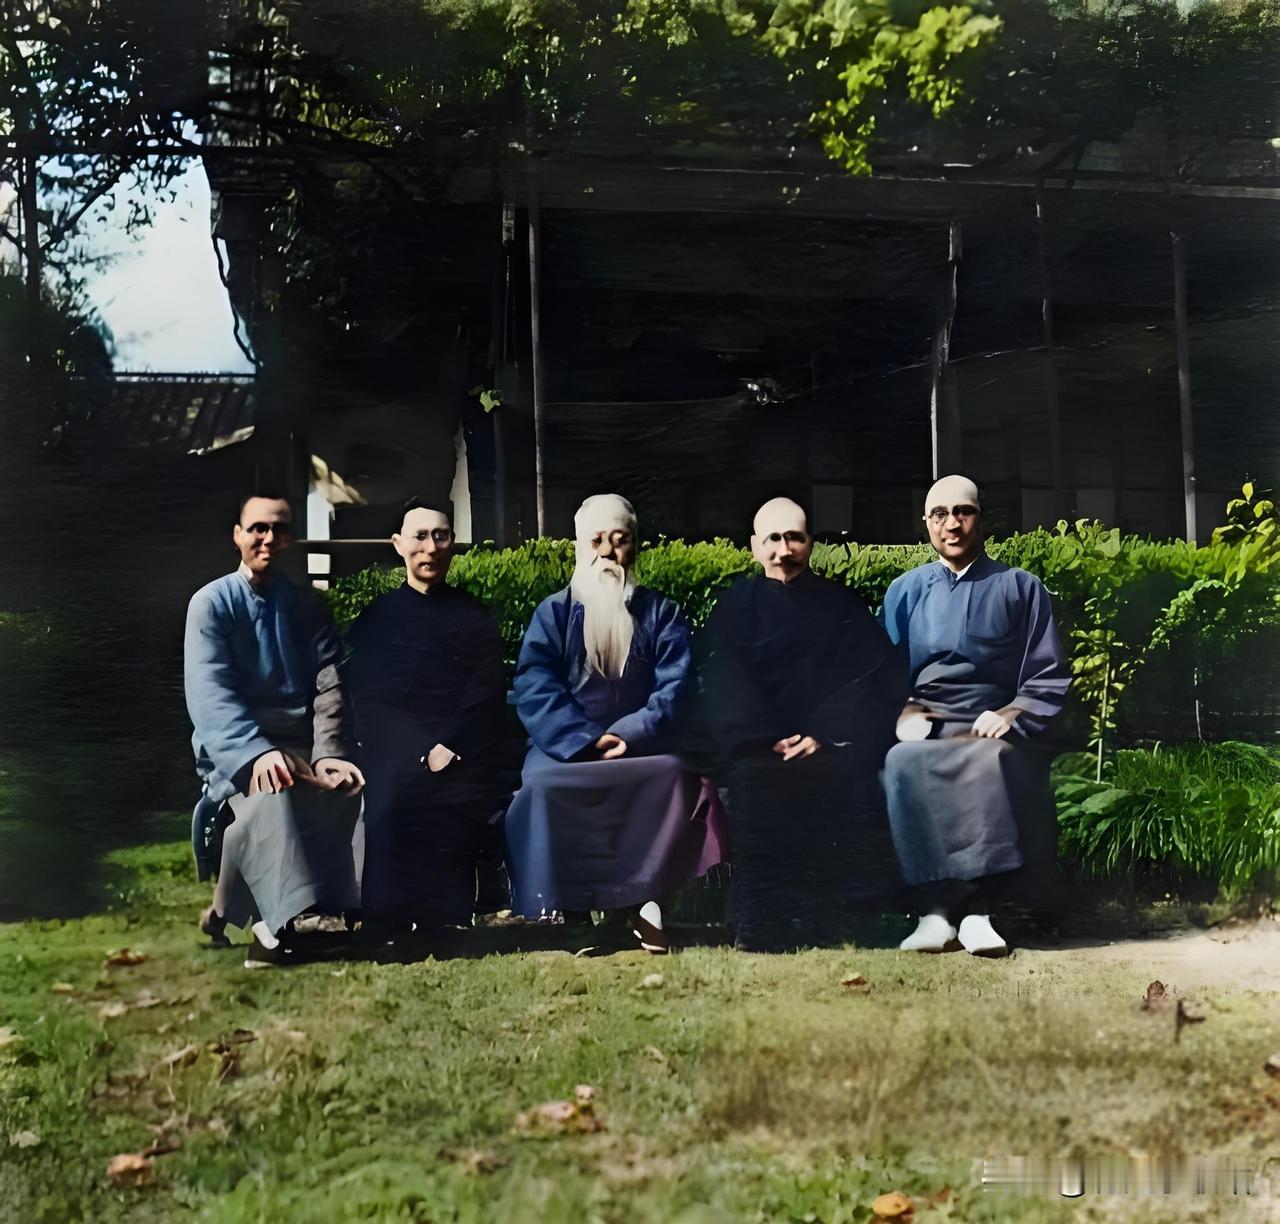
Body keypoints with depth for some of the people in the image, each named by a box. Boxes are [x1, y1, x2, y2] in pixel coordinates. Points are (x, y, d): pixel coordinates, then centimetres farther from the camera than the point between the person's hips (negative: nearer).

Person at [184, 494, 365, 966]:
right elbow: (209, 694, -11)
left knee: (354, 789, -28)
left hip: (302, 745, 3)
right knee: (269, 797, -36)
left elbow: (328, 688, 2)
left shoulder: (305, 607, 13)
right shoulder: (211, 603, 2)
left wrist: (327, 755, -16)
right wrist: (257, 753, -27)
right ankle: (288, 920, -35)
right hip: (236, 750, -3)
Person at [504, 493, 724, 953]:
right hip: (566, 749, 0)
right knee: (541, 783, -32)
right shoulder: (552, 613, 10)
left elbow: (675, 686, -1)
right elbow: (536, 690, -3)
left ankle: (650, 900, -28)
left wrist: (631, 734, -19)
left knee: (678, 773, -32)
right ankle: (552, 910, -27)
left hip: (643, 750, 0)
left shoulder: (661, 614, 12)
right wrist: (584, 742, -19)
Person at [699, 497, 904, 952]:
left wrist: (826, 737, -12)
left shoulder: (841, 604, 15)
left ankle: (830, 911, -18)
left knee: (846, 776, -24)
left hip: (831, 748, 0)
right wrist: (767, 743, -12)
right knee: (754, 781, -24)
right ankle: (763, 925, -20)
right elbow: (724, 690, 4)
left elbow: (869, 679, 4)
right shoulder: (735, 607, 15)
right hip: (761, 753, 0)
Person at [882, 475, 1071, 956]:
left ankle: (978, 908, -33)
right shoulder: (905, 591, 20)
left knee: (995, 763, -38)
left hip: (992, 728, -1)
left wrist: (1012, 714, -10)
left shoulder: (1020, 588, 15)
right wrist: (906, 714, -7)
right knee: (902, 765, -34)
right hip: (923, 727, 2)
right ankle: (932, 909, -33)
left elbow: (1049, 678, 9)